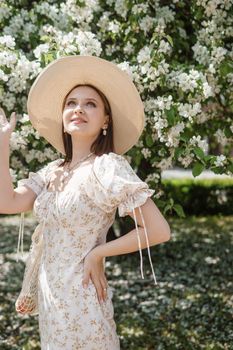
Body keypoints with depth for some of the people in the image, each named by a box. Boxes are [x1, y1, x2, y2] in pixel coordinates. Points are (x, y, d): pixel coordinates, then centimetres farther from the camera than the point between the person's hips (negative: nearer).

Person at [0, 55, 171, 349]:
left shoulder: (107, 167, -16)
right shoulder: (53, 172, 5)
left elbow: (159, 231, -22)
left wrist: (97, 253, -15)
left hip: (81, 297, -7)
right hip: (49, 294, 7)